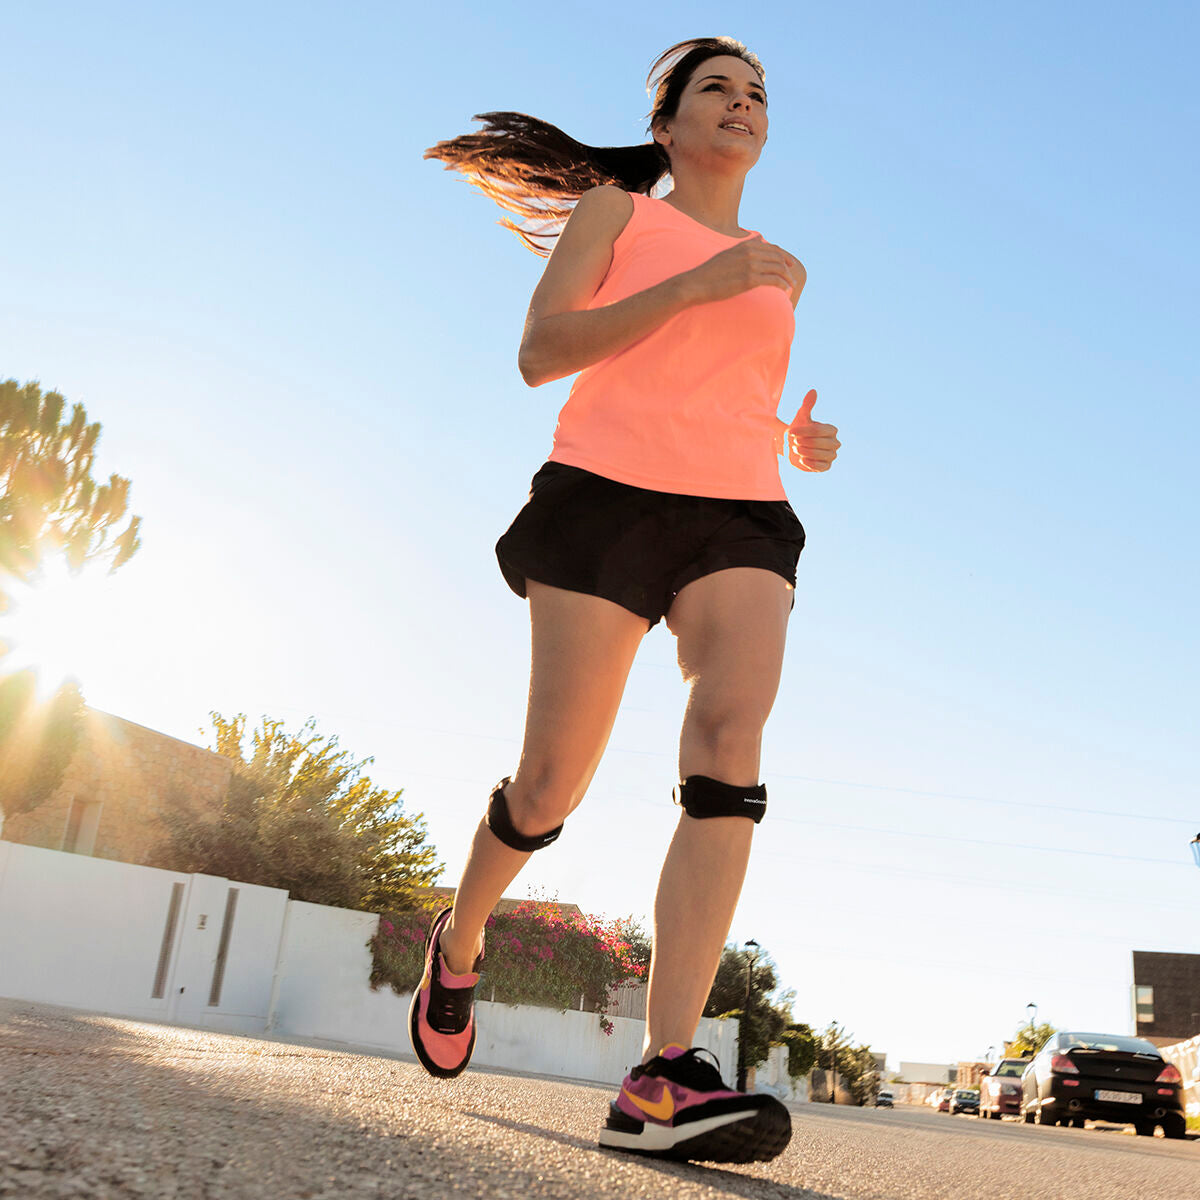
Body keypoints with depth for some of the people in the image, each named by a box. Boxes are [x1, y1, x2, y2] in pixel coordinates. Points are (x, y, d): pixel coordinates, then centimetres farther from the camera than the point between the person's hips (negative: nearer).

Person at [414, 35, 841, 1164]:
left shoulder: (776, 269, 27)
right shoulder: (613, 210, 13)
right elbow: (539, 353, -2)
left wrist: (799, 441, 11)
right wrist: (696, 284, -11)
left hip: (739, 516, 4)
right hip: (608, 495, -3)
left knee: (730, 730, -25)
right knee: (555, 776, -7)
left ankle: (663, 1080, -30)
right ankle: (458, 943, 26)